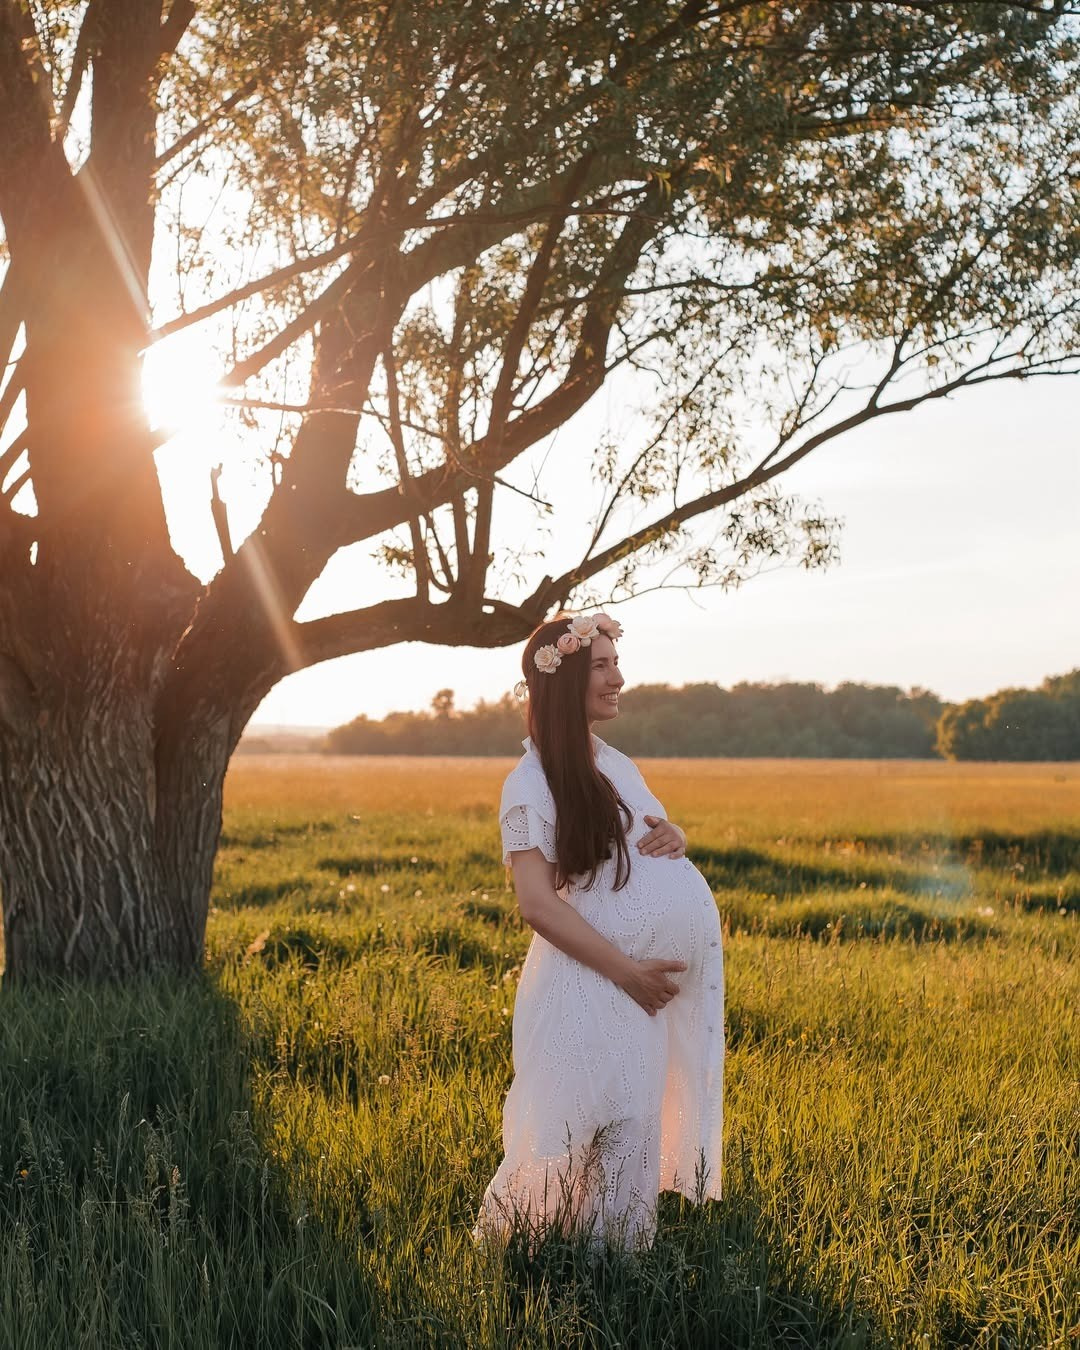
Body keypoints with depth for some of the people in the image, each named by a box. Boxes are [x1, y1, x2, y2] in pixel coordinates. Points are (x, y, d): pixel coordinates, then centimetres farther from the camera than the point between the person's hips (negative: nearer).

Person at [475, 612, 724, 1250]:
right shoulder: (532, 784, -9)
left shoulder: (617, 765, 14)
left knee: (639, 1129, 10)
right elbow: (537, 904, -15)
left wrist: (675, 837, 2)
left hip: (673, 973, 7)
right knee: (601, 1131, -6)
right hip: (600, 980, -7)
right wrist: (627, 970, -18)